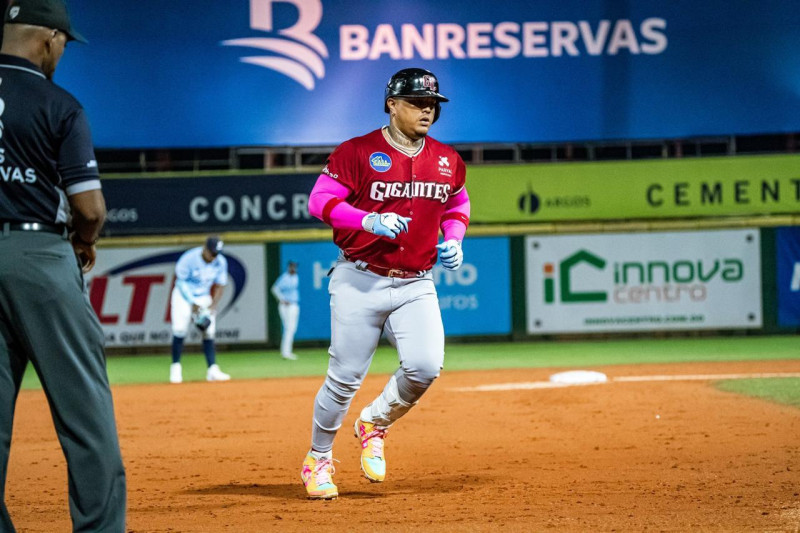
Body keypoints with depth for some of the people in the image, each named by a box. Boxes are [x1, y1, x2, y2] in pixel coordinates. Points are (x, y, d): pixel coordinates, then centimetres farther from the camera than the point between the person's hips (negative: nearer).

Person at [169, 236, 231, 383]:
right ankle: (176, 368, -6)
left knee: (209, 331, -6)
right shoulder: (189, 259, -22)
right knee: (180, 329, -16)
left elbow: (220, 286, -1)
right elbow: (181, 282, -14)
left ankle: (212, 370, -7)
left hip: (204, 297, 4)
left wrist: (213, 306, -13)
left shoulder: (221, 262, -10)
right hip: (184, 295, -4)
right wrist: (193, 303, -20)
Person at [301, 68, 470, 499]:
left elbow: (458, 204, 23)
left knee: (425, 367, -16)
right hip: (359, 283, -3)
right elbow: (320, 200, -10)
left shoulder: (448, 161, 8)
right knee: (345, 378, -1)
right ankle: (318, 459, 21)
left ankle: (375, 424, 13)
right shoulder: (356, 152, -7)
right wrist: (369, 221, -24)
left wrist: (454, 239, 4)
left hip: (416, 286, 3)